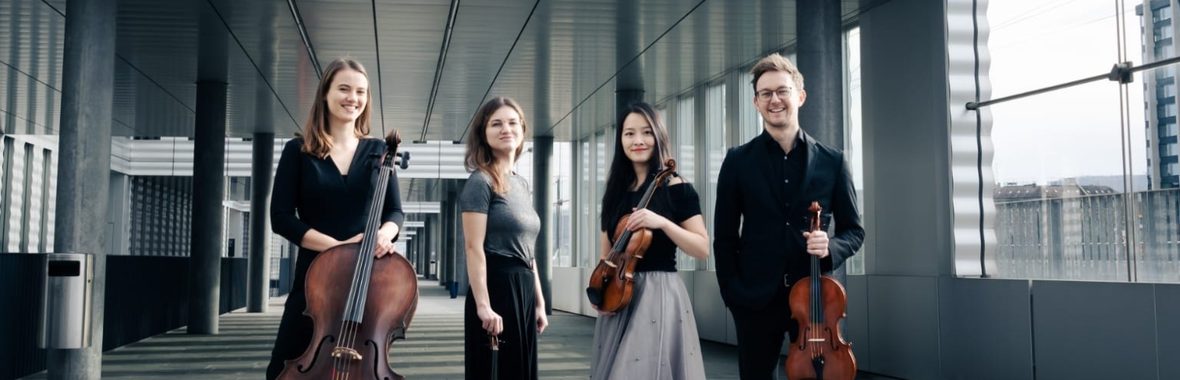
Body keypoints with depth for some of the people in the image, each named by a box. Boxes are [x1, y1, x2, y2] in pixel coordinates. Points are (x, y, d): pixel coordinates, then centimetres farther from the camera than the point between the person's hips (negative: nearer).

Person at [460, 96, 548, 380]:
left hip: (524, 289, 8)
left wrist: (539, 302, 15)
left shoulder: (522, 184, 15)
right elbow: (474, 248, -16)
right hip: (496, 287, -8)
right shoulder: (480, 182, -8)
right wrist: (483, 305, -23)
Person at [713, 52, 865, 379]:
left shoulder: (832, 161, 3)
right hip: (755, 299, 0)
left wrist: (830, 247, -13)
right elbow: (724, 237, 3)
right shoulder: (737, 161, 2)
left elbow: (854, 230, 8)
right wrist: (733, 293, -5)